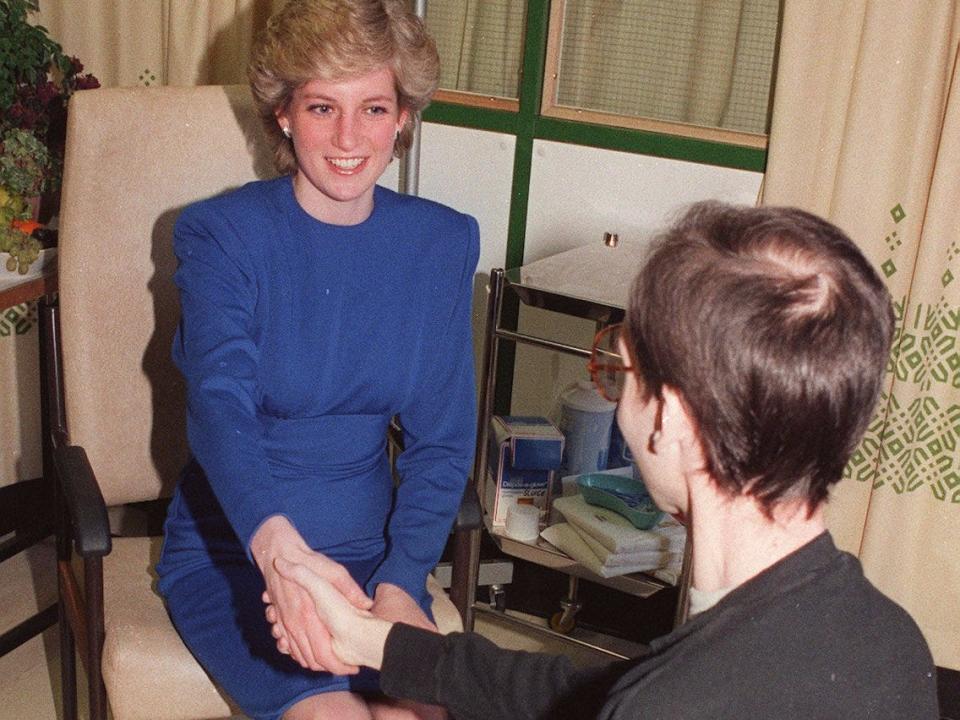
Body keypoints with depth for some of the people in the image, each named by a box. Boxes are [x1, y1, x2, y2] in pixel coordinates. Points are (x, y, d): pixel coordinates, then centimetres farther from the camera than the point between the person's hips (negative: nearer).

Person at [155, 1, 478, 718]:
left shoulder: (442, 243, 0)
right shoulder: (220, 235, -9)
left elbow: (443, 439, 1)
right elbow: (221, 405, -25)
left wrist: (400, 582, -14)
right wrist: (279, 548, -45)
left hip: (370, 548, 3)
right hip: (231, 551, -2)